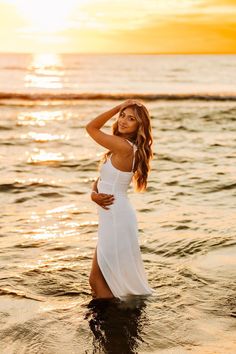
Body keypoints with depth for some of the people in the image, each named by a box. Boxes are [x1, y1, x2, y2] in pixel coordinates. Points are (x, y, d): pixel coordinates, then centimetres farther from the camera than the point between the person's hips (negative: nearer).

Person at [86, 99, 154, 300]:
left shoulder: (124, 147, -18)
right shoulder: (125, 149, 12)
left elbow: (91, 127, -8)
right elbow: (102, 179, 12)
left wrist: (117, 107, -4)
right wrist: (94, 194, -9)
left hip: (117, 219, -10)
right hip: (112, 217, 10)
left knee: (97, 279, -1)